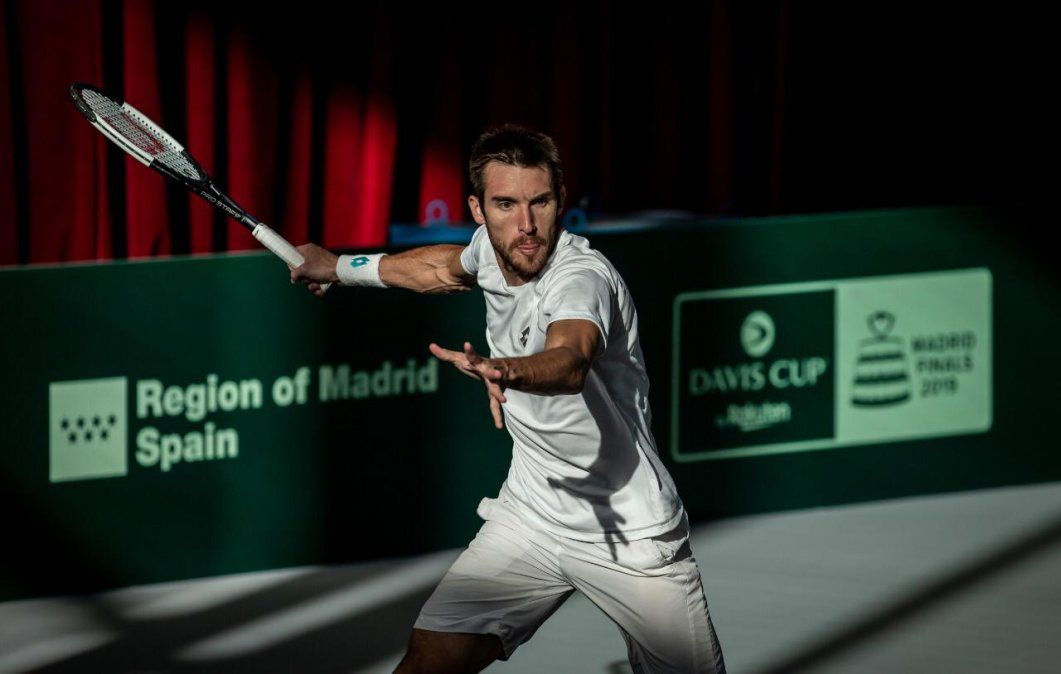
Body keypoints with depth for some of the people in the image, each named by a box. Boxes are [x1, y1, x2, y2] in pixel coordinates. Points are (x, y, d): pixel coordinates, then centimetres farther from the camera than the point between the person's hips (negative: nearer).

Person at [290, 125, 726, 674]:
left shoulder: (583, 276, -26)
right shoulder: (492, 248, -3)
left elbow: (571, 361, -49)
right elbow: (446, 266, 24)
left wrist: (503, 371, -69)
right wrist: (342, 267, 34)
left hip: (631, 535, -5)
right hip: (529, 519, 5)